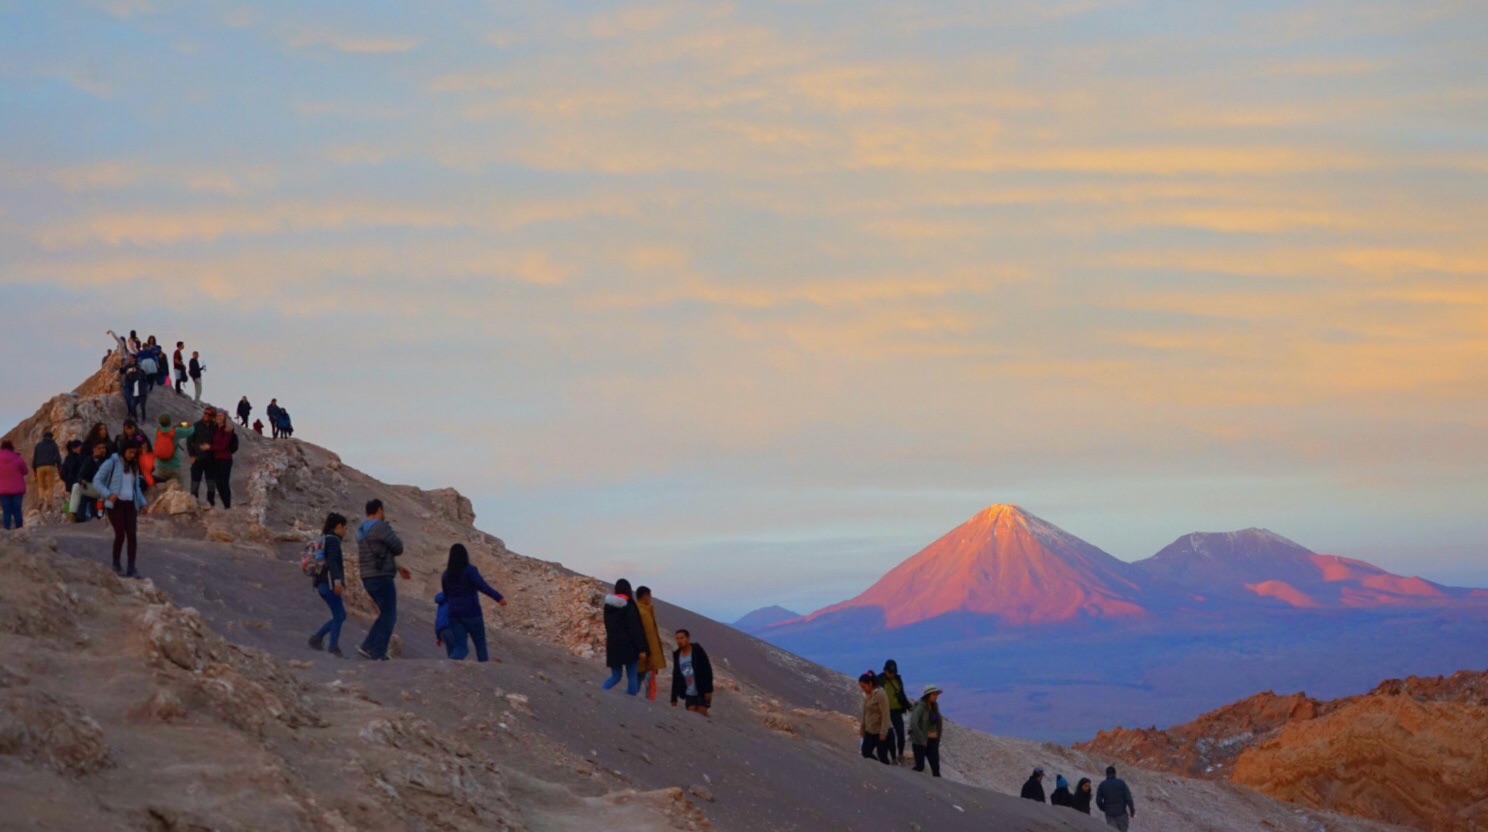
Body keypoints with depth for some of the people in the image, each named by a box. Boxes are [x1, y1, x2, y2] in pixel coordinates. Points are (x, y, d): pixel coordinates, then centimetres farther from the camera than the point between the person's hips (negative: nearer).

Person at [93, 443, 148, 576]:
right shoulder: (112, 463, -4)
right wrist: (108, 494, -17)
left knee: (132, 535, -4)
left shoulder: (134, 466, 15)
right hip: (115, 504, -5)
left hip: (130, 504, 5)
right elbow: (97, 481, -6)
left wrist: (141, 503, 12)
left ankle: (131, 568, -2)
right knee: (120, 534, -11)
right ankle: (116, 565, 7)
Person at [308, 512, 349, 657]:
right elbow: (332, 561, -23)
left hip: (323, 584, 10)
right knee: (338, 616, -9)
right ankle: (334, 648, -12)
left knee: (340, 616, 12)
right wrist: (337, 579, -33)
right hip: (329, 582, -10)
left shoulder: (324, 540, 21)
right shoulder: (333, 540, -8)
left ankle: (317, 638, 6)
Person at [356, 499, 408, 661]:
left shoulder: (362, 530, 16)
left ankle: (367, 647, 10)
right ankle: (378, 653, -5)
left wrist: (398, 568, 25)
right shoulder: (380, 527, -14)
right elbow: (398, 548, -12)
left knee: (386, 615, 17)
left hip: (368, 578, 9)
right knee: (389, 616, -2)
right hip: (381, 577, -9)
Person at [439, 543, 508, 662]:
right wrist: (498, 597, -32)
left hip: (454, 615, 4)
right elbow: (482, 586, -24)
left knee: (460, 647, 3)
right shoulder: (470, 570, -9)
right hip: (471, 613, -4)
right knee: (480, 643, 11)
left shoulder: (446, 574, 8)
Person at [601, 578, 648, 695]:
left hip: (613, 647, 5)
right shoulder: (628, 606, -12)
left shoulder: (608, 605, 7)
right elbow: (635, 629, -14)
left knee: (615, 676, 12)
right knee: (632, 677, 3)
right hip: (629, 647, -5)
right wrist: (641, 649, -13)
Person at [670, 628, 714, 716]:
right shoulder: (677, 655, 7)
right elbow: (675, 677, 11)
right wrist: (674, 698, 9)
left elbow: (708, 671, -9)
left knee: (702, 715, -11)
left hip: (702, 691, -4)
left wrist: (708, 690, -16)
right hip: (689, 694, 4)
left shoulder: (698, 651, -5)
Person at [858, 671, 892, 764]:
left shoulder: (880, 695, -16)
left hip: (881, 732, -8)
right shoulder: (866, 695, 7)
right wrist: (862, 728, 17)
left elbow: (885, 715, -19)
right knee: (866, 753, 6)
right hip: (870, 732, 8)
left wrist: (883, 733, -21)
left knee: (882, 756, -2)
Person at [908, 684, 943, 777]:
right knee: (920, 766, -1)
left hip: (933, 741, 6)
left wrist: (937, 737, 9)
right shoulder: (920, 707, -13)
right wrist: (922, 740, -19)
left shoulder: (934, 707, 8)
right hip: (920, 742, -6)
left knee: (936, 767, 3)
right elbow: (913, 724, -22)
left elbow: (939, 723, 18)